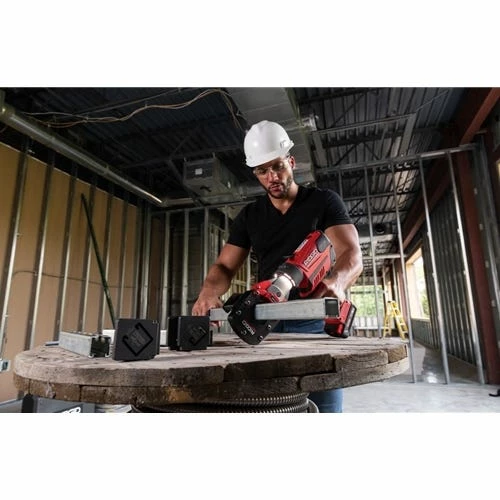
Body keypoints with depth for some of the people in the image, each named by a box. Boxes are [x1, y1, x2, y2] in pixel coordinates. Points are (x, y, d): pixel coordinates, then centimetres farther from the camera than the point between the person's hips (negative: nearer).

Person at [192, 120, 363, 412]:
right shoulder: (249, 216, 12)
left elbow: (353, 256, -10)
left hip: (316, 321, -2)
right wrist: (208, 292, -18)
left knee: (324, 406, -5)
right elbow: (225, 267, 6)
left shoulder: (325, 202, 2)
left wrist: (337, 281, -35)